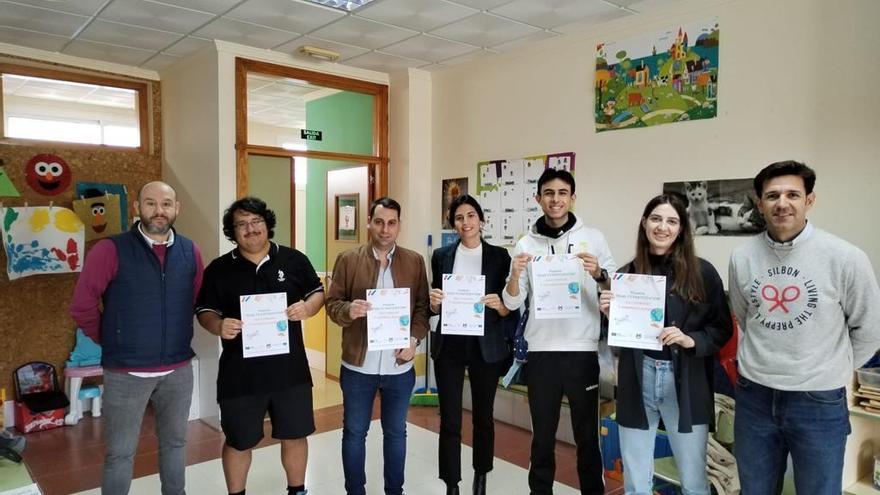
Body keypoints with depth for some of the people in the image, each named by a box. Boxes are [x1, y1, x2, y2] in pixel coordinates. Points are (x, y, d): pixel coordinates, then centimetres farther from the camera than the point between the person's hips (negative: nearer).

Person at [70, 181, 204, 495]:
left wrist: (176, 337, 9)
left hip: (178, 370, 4)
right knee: (120, 453, 9)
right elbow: (82, 305, -7)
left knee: (175, 443, 19)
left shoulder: (190, 252, 2)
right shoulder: (111, 250, -11)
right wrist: (111, 341, 2)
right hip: (126, 372, -3)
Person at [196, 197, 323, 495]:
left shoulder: (294, 260, 1)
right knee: (238, 441, 13)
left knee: (295, 435, 14)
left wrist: (307, 308, -16)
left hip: (290, 367, 1)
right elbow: (204, 311, 4)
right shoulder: (219, 269, 0)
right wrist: (218, 326, -18)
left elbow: (318, 292, 6)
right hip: (240, 372, -1)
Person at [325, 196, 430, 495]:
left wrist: (414, 339, -10)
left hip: (399, 365, 1)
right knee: (354, 433, 13)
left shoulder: (415, 262, 2)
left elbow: (423, 307, 3)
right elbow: (332, 303, -2)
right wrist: (349, 310, -23)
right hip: (358, 365, -1)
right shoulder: (348, 260, -1)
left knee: (395, 432, 16)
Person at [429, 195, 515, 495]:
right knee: (449, 421, 3)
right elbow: (433, 308, 9)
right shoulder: (442, 256, 4)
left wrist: (500, 306, -21)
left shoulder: (499, 256, -1)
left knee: (484, 416, 14)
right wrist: (434, 302, -13)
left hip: (486, 347, 0)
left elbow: (511, 310, 0)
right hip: (449, 346, 1)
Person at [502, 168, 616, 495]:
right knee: (542, 436, 12)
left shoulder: (593, 238, 2)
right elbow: (512, 304, 3)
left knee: (587, 436, 10)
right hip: (541, 352, 1)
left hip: (583, 351, -1)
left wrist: (598, 274, -17)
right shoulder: (526, 244, 4)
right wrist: (515, 275, -16)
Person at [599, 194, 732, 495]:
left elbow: (723, 328, 2)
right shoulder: (627, 273, 3)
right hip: (637, 382, 2)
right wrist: (610, 314, -9)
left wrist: (691, 340, -15)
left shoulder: (702, 272, -3)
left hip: (686, 383, -1)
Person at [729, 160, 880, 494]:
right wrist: (767, 361, 13)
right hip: (754, 396, 3)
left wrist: (834, 370, 7)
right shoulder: (742, 257, -2)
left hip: (819, 403, -3)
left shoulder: (846, 258, -12)